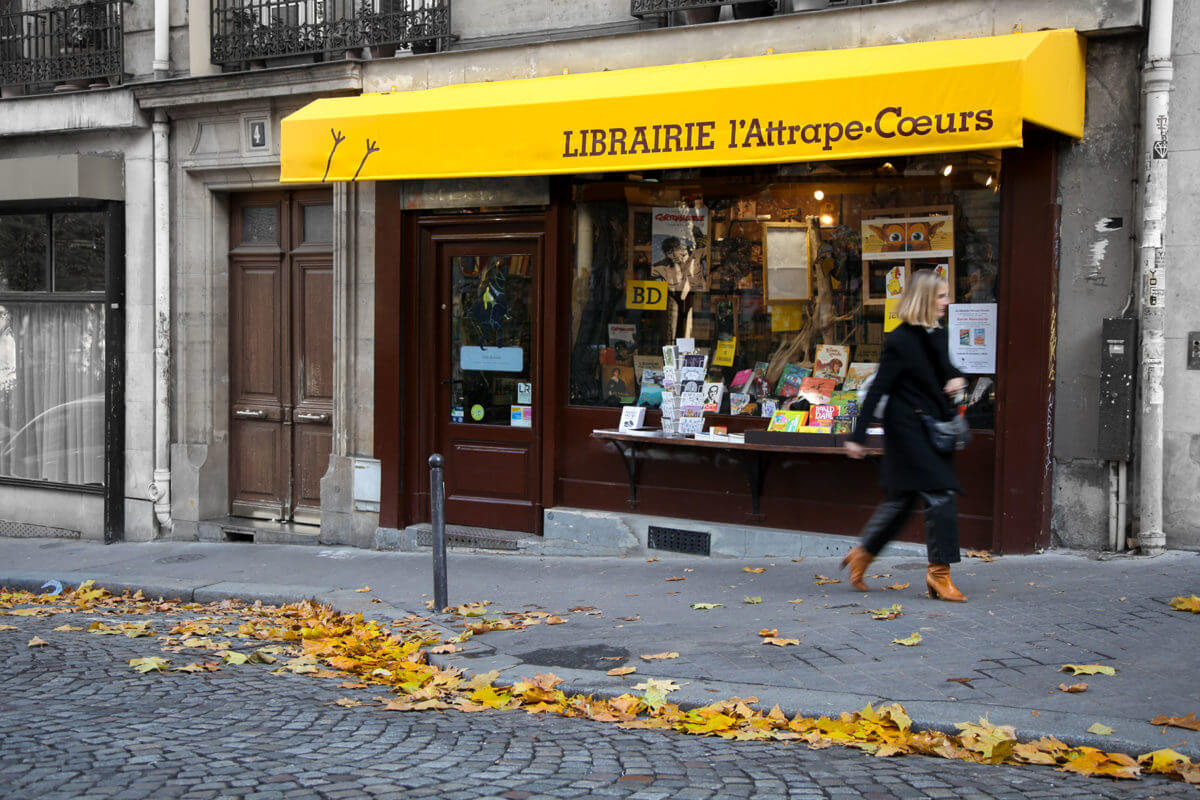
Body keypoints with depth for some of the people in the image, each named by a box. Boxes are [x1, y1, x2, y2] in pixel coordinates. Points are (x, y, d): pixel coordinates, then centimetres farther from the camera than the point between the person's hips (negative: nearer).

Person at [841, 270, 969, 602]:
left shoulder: (937, 335, 10)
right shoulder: (900, 340, -14)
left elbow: (945, 370, 28)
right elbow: (878, 389, -14)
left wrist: (957, 379, 2)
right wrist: (858, 436, -14)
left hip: (932, 429, 9)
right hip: (907, 428, -9)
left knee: (902, 500, 14)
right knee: (941, 496, -12)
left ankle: (861, 555, 28)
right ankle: (939, 572, -3)